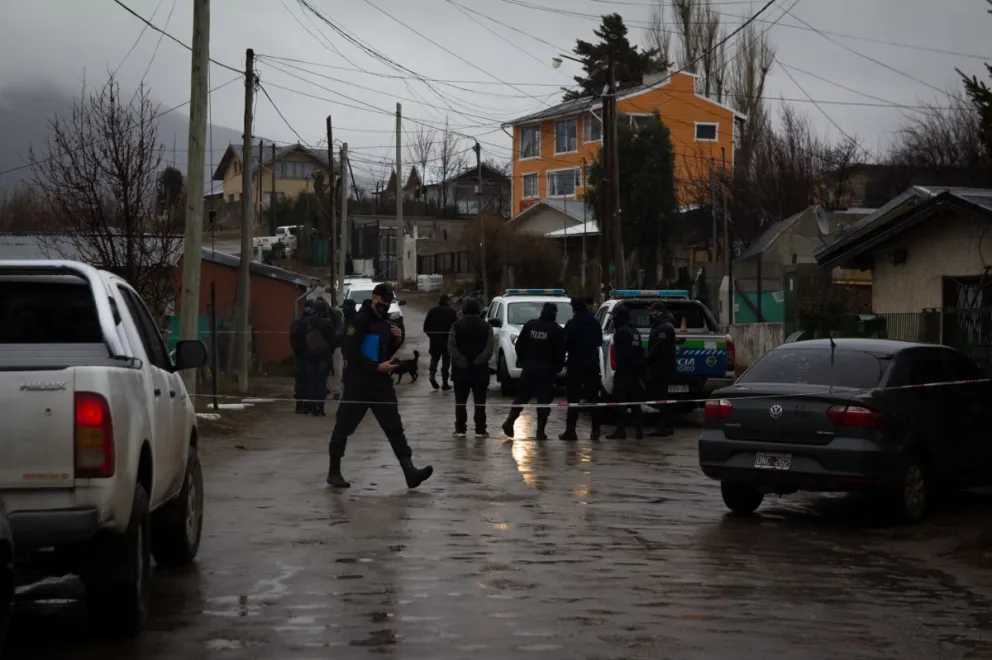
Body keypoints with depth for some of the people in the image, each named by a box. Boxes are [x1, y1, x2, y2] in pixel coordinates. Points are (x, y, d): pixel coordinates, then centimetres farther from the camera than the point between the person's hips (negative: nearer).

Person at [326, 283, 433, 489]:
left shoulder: (386, 322, 12)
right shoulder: (360, 321, -11)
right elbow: (351, 354, -19)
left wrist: (397, 341, 1)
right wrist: (377, 367, -23)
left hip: (381, 383, 6)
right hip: (358, 384, -6)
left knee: (395, 428, -2)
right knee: (343, 427, 4)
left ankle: (410, 472, -8)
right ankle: (334, 472, 16)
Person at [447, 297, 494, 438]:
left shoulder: (457, 326, -1)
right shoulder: (486, 326, 0)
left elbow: (451, 347, -11)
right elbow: (490, 347, -12)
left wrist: (461, 362, -13)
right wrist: (478, 361, -15)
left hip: (461, 370, 0)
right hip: (480, 370, 0)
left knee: (460, 402, 6)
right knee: (480, 402, 3)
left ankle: (460, 429, 5)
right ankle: (480, 430, 1)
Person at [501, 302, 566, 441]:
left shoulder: (529, 325, 4)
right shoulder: (557, 331, -6)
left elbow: (519, 345, 6)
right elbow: (560, 353, -7)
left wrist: (521, 359, 16)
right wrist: (558, 367, 5)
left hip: (529, 366, 3)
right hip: (547, 368, -3)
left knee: (522, 395, 12)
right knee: (544, 399, 2)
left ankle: (510, 421, -2)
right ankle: (540, 430, 0)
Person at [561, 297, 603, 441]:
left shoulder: (572, 324, -13)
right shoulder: (595, 323, 6)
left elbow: (565, 344, -12)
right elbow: (599, 341, 17)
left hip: (576, 364, -5)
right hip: (592, 363, 5)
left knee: (573, 397, -3)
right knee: (592, 397, 10)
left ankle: (570, 430, -7)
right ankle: (595, 430, 9)